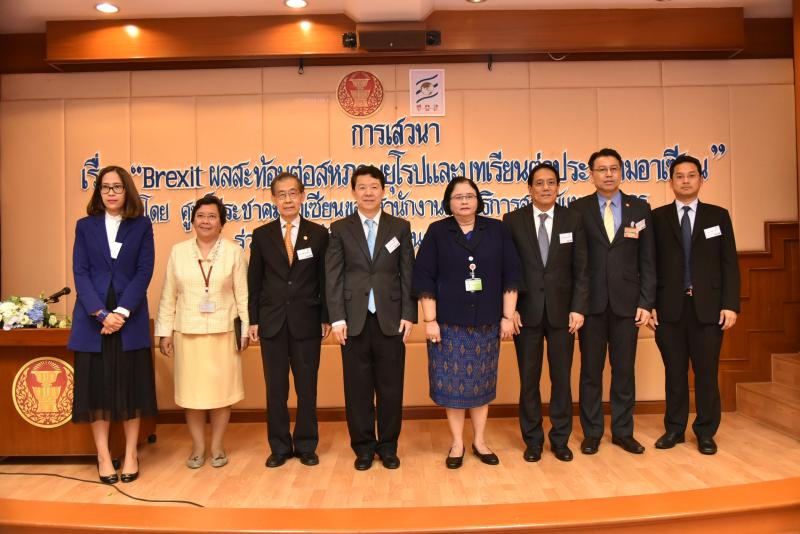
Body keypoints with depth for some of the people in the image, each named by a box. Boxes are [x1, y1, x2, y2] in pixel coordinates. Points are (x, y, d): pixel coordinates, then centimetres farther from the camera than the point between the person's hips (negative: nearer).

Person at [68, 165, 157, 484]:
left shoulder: (141, 225, 4)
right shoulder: (85, 226, 7)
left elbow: (144, 272, -3)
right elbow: (80, 273, -1)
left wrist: (122, 312, -14)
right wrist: (102, 313, -14)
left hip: (130, 317, -1)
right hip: (92, 318, 1)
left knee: (131, 385, 4)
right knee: (97, 386, 4)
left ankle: (130, 454, 16)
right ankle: (103, 456, 14)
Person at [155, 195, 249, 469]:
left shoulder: (234, 251, 0)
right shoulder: (178, 251, 5)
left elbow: (242, 294, 0)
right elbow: (168, 295, 6)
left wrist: (245, 330, -3)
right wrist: (165, 332, 3)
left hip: (223, 332, -1)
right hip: (187, 332, 2)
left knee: (221, 389, 5)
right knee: (191, 390, 6)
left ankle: (217, 446, 21)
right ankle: (198, 446, 22)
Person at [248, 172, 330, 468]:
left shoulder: (318, 233, 3)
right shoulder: (261, 235, 6)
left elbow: (324, 279, 3)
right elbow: (254, 281, 6)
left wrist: (326, 317, -1)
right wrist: (253, 320, 1)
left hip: (306, 321, -1)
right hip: (272, 322, 1)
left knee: (307, 388, 7)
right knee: (275, 389, 8)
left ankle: (306, 446, 22)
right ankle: (279, 447, 21)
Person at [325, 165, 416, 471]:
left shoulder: (400, 227, 8)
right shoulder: (340, 229, 6)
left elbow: (408, 274, 4)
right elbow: (333, 276, 1)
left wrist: (409, 315, -3)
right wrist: (337, 318, -6)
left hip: (391, 319, 0)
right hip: (355, 320, 0)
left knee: (391, 386, 7)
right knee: (358, 387, 7)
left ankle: (388, 446, 22)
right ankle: (363, 446, 22)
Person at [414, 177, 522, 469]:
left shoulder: (497, 230, 3)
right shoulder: (437, 232, -1)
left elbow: (511, 275, 3)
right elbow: (424, 278, -4)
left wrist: (507, 316, -2)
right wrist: (429, 320, -9)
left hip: (486, 321, 2)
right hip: (449, 322, -1)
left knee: (481, 382, 10)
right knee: (453, 383, 4)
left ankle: (479, 441, 25)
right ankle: (457, 444, 19)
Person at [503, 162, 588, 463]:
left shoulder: (573, 220, 4)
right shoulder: (513, 220, 1)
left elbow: (581, 268, 2)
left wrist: (578, 308, -6)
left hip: (561, 310, 1)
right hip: (526, 311, -1)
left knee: (561, 378, 9)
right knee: (528, 379, 8)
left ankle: (560, 439, 24)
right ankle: (532, 440, 22)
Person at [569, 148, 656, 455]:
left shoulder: (640, 208, 7)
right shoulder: (577, 209, 2)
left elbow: (647, 260, 5)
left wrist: (646, 302, -1)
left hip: (626, 302, 1)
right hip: (591, 302, -1)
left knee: (624, 370, 9)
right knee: (590, 370, 7)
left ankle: (623, 431, 23)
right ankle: (592, 433, 20)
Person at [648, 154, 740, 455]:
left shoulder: (718, 216, 8)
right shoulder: (657, 218, 6)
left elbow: (729, 264, 5)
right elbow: (650, 264, 3)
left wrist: (730, 304, -4)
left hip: (707, 306, 0)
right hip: (669, 307, 0)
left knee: (706, 372, 4)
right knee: (674, 371, 8)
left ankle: (706, 433, 18)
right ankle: (674, 429, 20)